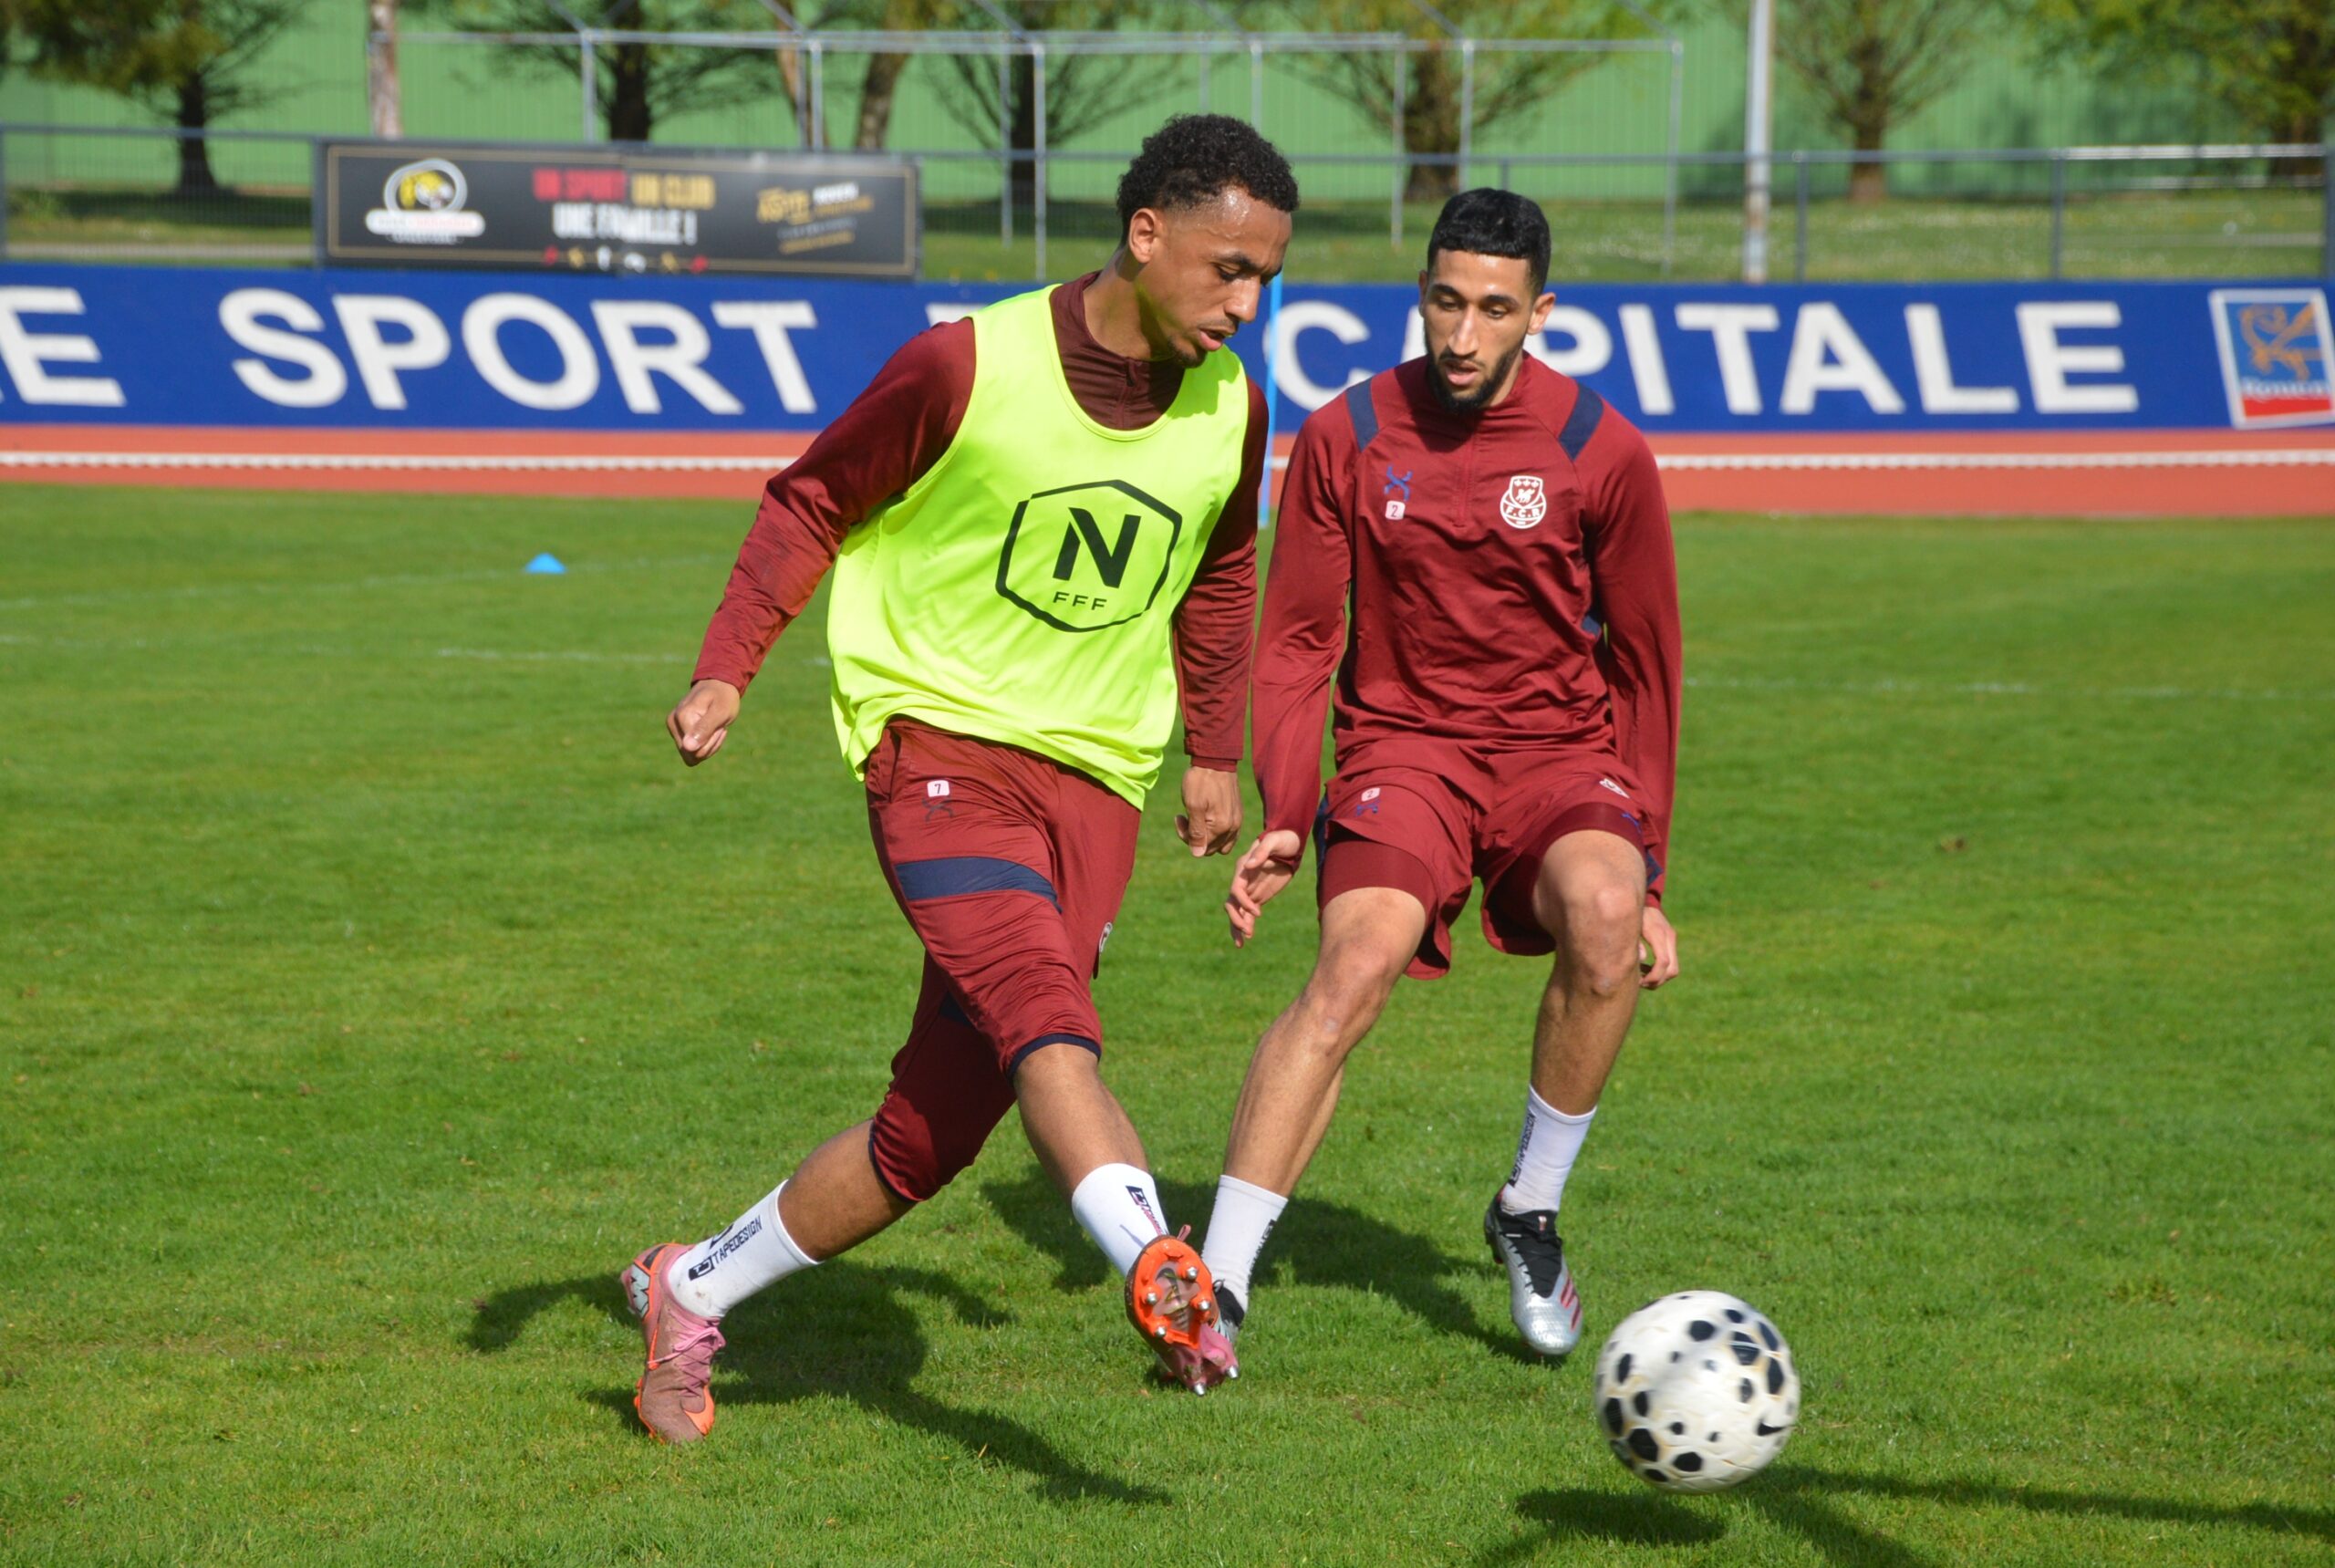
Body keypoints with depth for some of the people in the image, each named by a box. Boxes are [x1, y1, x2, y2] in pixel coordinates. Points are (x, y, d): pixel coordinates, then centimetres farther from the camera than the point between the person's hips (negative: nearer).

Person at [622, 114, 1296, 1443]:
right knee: (1040, 1000, -31)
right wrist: (726, 673, -5)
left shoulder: (1228, 410, 2)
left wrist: (1214, 756, 25)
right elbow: (814, 501, 2)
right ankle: (1163, 1273, -48)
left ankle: (693, 1296, 16)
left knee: (937, 1128, -1)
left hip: (1094, 773, 4)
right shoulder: (967, 370, -11)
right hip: (939, 734, -4)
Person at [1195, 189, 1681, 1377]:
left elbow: (1643, 668, 5)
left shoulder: (1603, 454, -4)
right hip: (1406, 741, 0)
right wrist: (1284, 815, -10)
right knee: (1354, 965, -27)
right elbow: (1296, 643, 4)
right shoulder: (1346, 438, -2)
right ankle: (1219, 1283, -26)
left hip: (1560, 748, 0)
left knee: (1602, 918, -32)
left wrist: (1644, 877, 3)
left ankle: (1530, 1216, -10)